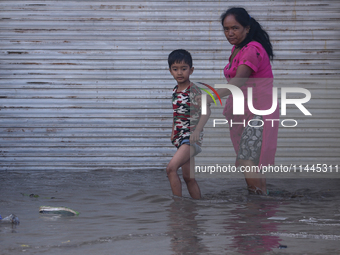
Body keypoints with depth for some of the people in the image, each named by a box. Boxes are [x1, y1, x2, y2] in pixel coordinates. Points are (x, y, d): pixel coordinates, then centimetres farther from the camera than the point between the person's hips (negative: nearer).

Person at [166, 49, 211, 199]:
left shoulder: (193, 90, -13)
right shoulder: (175, 91, 11)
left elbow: (206, 110, -24)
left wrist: (197, 130, -35)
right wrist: (173, 132, 20)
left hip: (191, 137, -8)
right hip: (180, 137, 8)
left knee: (171, 168, -21)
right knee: (188, 176, 12)